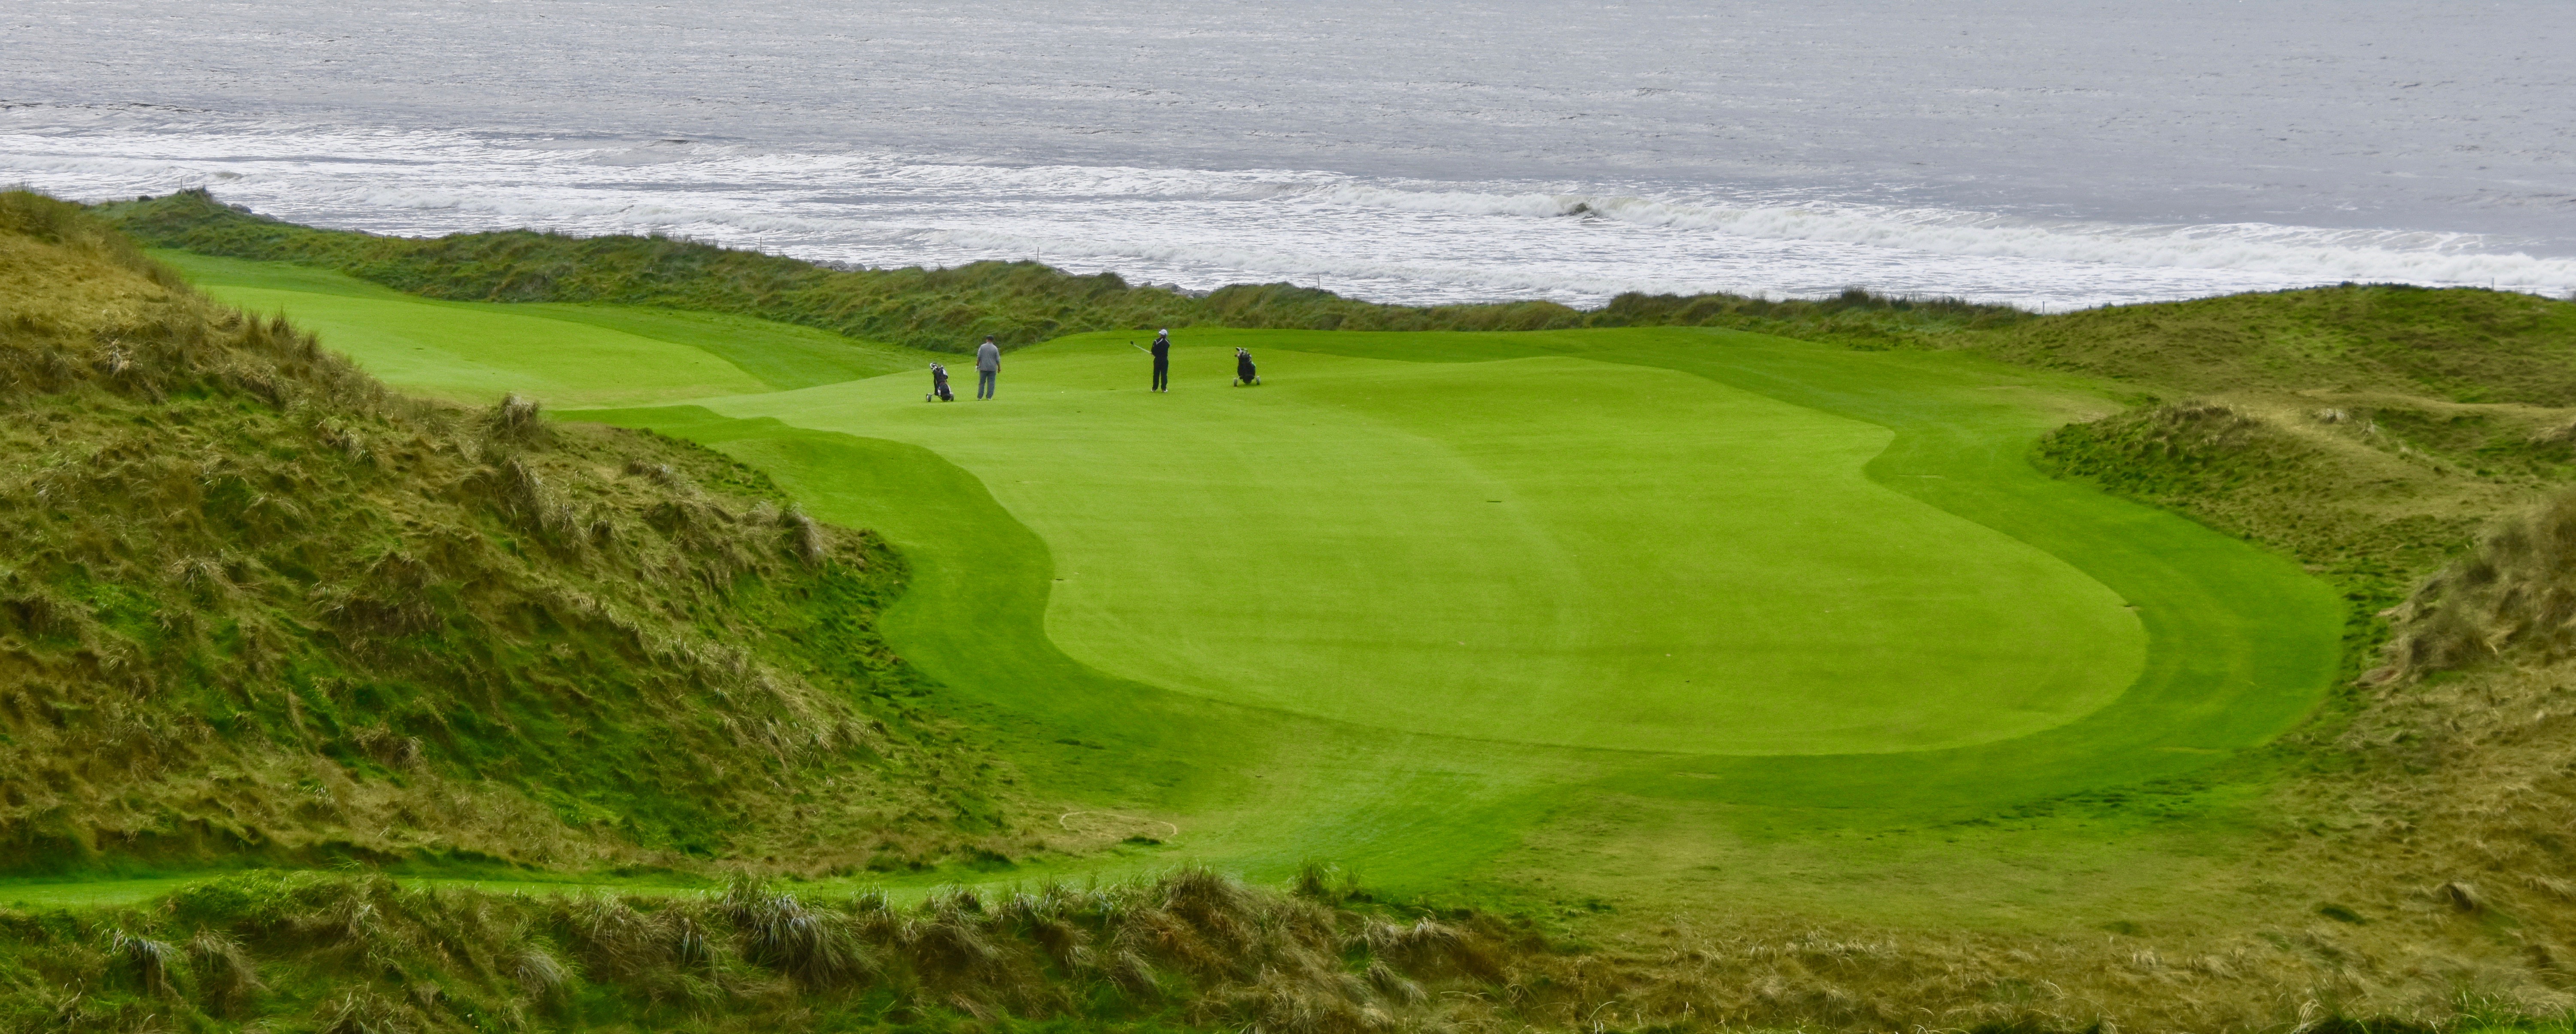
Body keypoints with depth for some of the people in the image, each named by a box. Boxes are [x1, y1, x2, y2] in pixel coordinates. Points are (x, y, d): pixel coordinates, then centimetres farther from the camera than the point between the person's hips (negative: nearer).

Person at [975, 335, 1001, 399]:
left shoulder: (982, 347, -1)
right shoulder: (995, 348, 1)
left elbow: (979, 357, -5)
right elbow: (998, 360, 3)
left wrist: (977, 365, 3)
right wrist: (999, 368, 12)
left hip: (983, 368, 0)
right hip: (992, 368, 0)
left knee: (982, 383, 5)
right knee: (991, 383, 4)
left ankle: (980, 397, 1)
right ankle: (989, 397, -2)